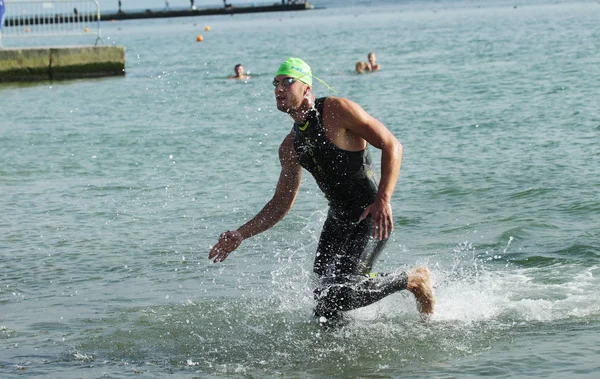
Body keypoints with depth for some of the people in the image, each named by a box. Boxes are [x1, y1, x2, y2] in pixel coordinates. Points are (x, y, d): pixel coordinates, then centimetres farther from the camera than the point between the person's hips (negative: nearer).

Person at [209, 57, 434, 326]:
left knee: (342, 293, -20)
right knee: (325, 295, -6)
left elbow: (391, 146, -16)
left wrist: (383, 199, -28)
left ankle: (414, 280, 5)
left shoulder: (337, 110, -12)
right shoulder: (290, 146, 10)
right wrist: (240, 235, 9)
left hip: (371, 217, -7)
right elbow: (281, 203, 17)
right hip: (337, 220, 7)